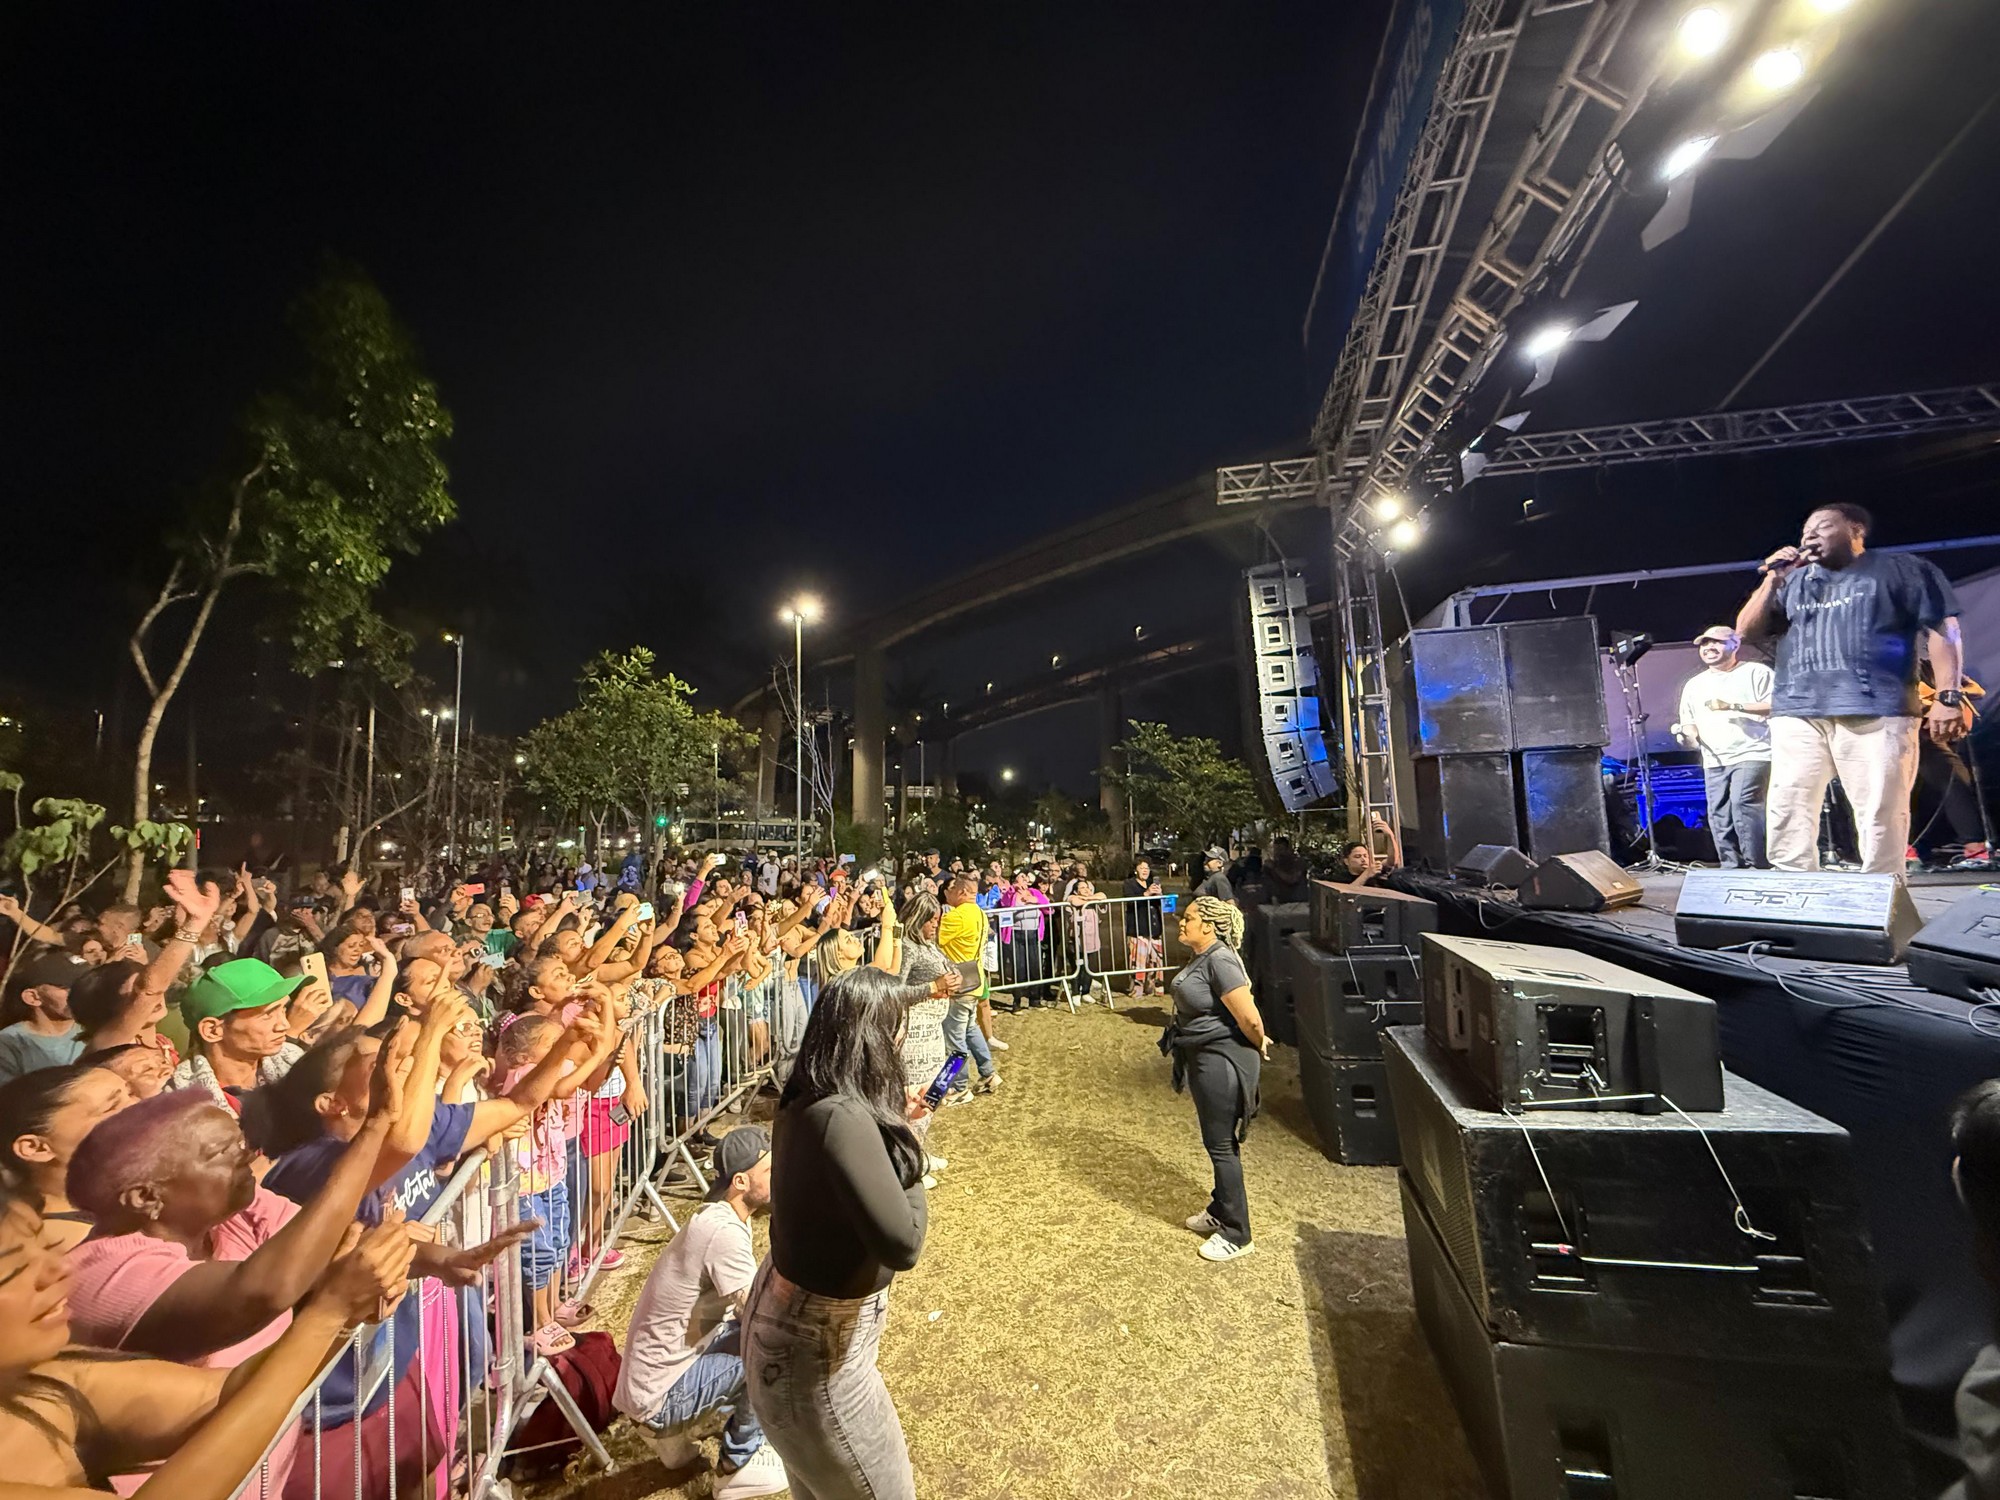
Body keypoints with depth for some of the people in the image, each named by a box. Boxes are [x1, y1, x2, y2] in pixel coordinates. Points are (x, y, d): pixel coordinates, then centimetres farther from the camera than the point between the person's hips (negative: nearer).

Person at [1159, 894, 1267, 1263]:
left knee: (1222, 1145, 3)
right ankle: (1220, 1212, 40)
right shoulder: (1201, 957, 5)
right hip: (1204, 1059, 10)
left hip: (1223, 1062, -10)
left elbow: (1249, 1016, -26)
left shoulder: (1220, 960, -26)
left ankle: (1236, 1234, 19)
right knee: (1216, 1141, 22)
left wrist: (1259, 1046, -9)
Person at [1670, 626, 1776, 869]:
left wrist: (1734, 706, -14)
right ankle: (1732, 869, 6)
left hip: (1752, 755, -5)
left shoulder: (1756, 672, 6)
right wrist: (1686, 734, -2)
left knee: (1744, 804, -19)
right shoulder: (1693, 685, 20)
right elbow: (1691, 725, 21)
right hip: (1714, 762, 5)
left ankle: (1757, 867, -12)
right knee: (1718, 816, 0)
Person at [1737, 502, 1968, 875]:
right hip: (1796, 715, 3)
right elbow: (1746, 631, 15)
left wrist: (1947, 697, -6)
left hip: (1876, 713, -3)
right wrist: (1773, 581, 4)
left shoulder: (1900, 569, 12)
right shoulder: (1794, 581, 22)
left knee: (1881, 821, -3)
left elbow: (1942, 629, 5)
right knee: (1786, 821, -4)